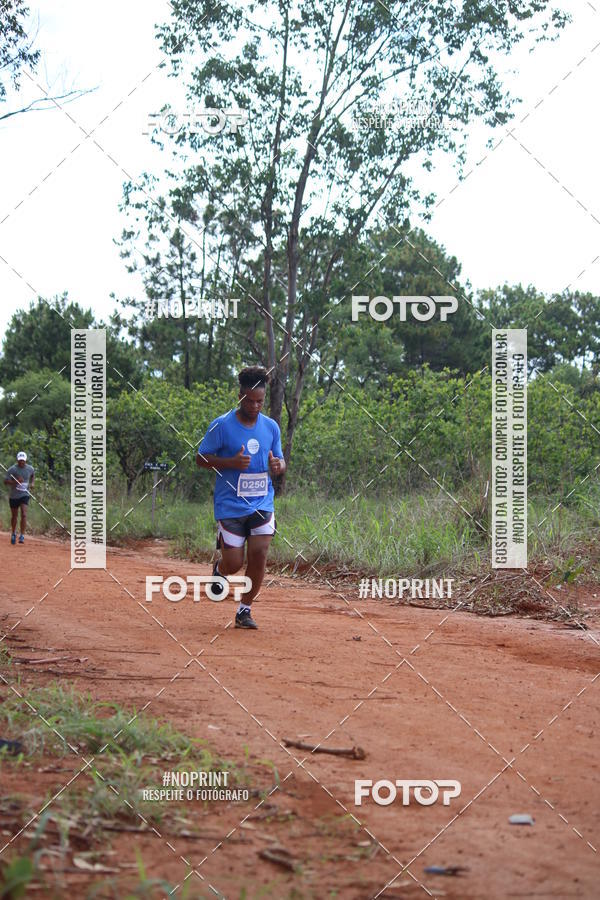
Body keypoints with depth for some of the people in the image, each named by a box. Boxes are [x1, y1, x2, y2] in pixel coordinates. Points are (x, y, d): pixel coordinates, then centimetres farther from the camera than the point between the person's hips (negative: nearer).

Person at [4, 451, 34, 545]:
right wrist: (15, 481, -32)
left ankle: (22, 536, -17)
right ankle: (13, 533, 37)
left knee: (24, 514, -18)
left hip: (24, 495, 0)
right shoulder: (12, 469, -12)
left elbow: (33, 475, 23)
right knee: (14, 516, 12)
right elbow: (5, 481, -17)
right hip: (13, 496, 0)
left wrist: (32, 483, 5)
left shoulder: (30, 468, -1)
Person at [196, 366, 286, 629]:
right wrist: (231, 462, -19)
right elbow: (201, 458, -3)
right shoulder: (222, 425, -7)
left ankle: (245, 610, 6)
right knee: (234, 563, -4)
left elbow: (280, 460, 17)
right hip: (230, 506, -3)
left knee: (259, 554, -11)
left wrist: (278, 466, -8)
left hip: (262, 504, 3)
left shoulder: (271, 427, 7)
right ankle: (219, 569, 35)